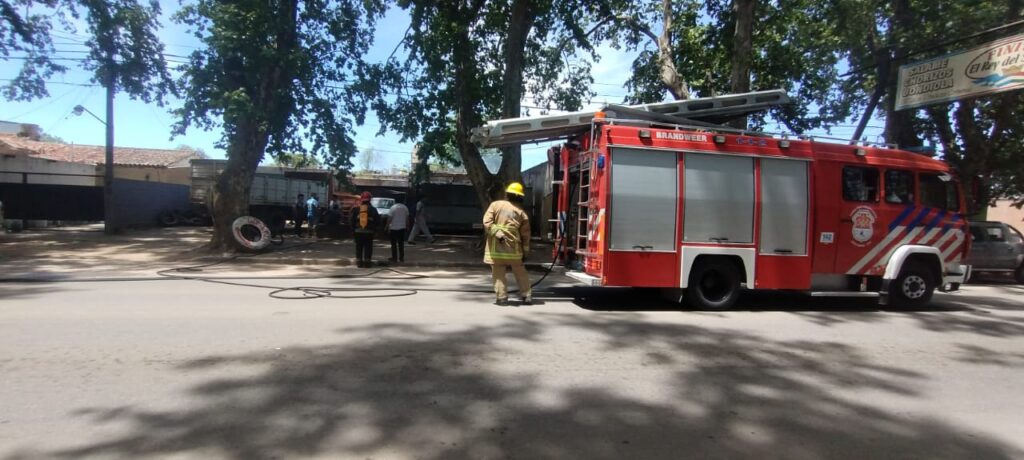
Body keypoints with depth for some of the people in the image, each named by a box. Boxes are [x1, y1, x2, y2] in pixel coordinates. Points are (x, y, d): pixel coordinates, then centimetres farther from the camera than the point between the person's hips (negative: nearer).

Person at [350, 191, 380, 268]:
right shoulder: (373, 210, -5)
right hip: (369, 232, -2)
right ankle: (367, 262, 2)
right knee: (368, 247, 3)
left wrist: (353, 231, 7)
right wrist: (373, 227, 10)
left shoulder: (356, 210, 0)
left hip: (358, 232, 2)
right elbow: (377, 220, -5)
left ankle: (359, 261, 9)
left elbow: (352, 221, 2)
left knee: (359, 247, 9)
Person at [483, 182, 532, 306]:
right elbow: (525, 234, 6)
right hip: (513, 248, 2)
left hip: (496, 248, -1)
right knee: (520, 273, 14)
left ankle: (502, 297, 1)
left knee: (498, 273, 5)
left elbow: (487, 222, -12)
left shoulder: (495, 205, 1)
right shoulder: (521, 212, 5)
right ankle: (527, 296, 16)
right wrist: (525, 252, 11)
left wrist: (497, 233, -17)